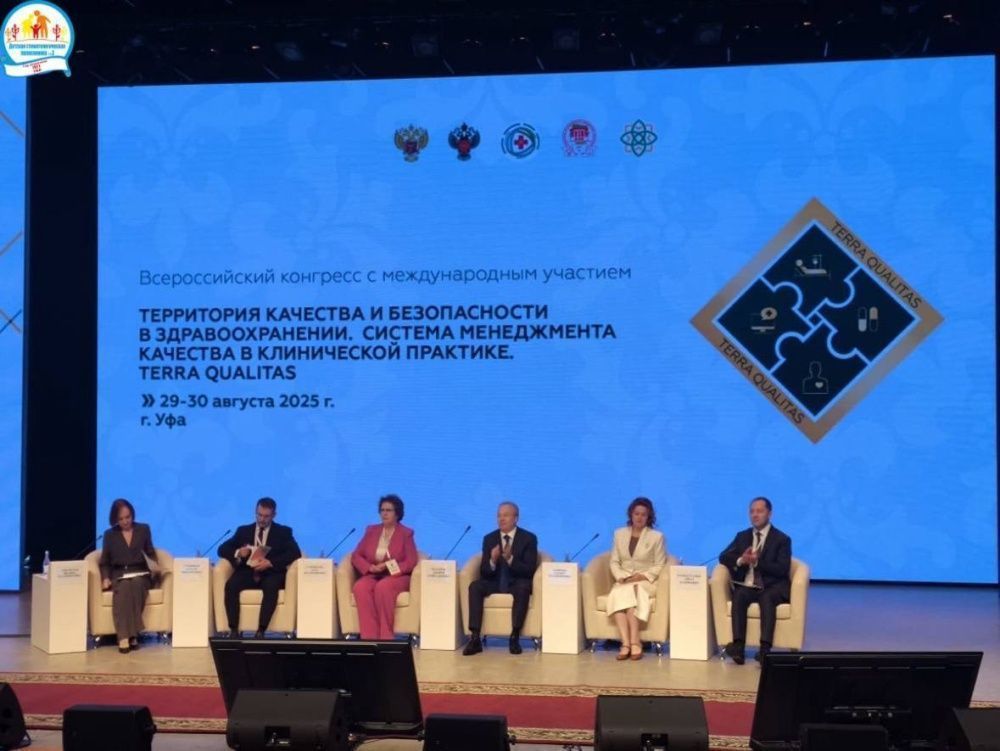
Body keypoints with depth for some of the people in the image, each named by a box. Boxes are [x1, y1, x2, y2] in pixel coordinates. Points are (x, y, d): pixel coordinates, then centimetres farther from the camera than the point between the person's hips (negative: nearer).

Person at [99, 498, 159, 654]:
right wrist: (105, 578, -7)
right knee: (124, 588, -37)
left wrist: (154, 567, -8)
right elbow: (104, 562, 12)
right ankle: (124, 637, -45)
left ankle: (132, 634, -39)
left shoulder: (143, 529, 12)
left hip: (140, 575, 0)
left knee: (135, 585, -37)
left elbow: (151, 554, 14)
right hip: (118, 577, 0)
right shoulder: (109, 535, 11)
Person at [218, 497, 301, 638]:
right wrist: (237, 553, -11)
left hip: (271, 573, -2)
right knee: (231, 585, -31)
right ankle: (233, 629, -29)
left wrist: (270, 562, -18)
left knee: (271, 586, -38)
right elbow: (222, 549, 13)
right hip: (247, 572, 2)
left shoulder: (283, 532, 11)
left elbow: (295, 553, -4)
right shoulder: (243, 530, 18)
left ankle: (261, 630, -38)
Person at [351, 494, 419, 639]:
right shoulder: (371, 531, 16)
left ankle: (386, 637, -31)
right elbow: (356, 555, 10)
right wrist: (370, 567, -10)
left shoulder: (406, 533, 4)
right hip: (372, 576, 3)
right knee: (360, 587, -32)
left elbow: (411, 562, -6)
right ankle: (370, 637, -36)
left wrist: (387, 567, -17)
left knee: (383, 587, -38)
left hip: (397, 577, -3)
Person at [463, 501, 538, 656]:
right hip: (494, 583, 3)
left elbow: (530, 570, -11)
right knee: (474, 586, -27)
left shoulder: (528, 538, -2)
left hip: (517, 583, -3)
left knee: (523, 587, -37)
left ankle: (515, 637, -29)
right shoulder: (489, 539, 6)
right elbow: (483, 572, 2)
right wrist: (492, 561, -21)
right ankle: (475, 638, -29)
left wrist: (510, 559, -28)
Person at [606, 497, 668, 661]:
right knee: (618, 596, -33)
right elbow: (614, 562, 11)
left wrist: (643, 576, -14)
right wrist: (620, 576, -8)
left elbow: (659, 566, 1)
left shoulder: (657, 537, 2)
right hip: (623, 581, 3)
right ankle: (630, 643, -41)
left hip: (646, 581, -3)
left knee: (630, 593, -36)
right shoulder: (619, 534, 12)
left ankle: (629, 643, -38)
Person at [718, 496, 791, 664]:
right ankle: (738, 646, -43)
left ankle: (765, 648, -46)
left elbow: (782, 569, -7)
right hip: (746, 586, 3)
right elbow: (723, 557, 10)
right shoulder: (742, 536, 17)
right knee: (739, 596, -31)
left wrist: (758, 562, -20)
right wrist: (740, 560, -12)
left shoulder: (782, 539, 5)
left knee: (766, 598, -36)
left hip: (772, 588, -3)